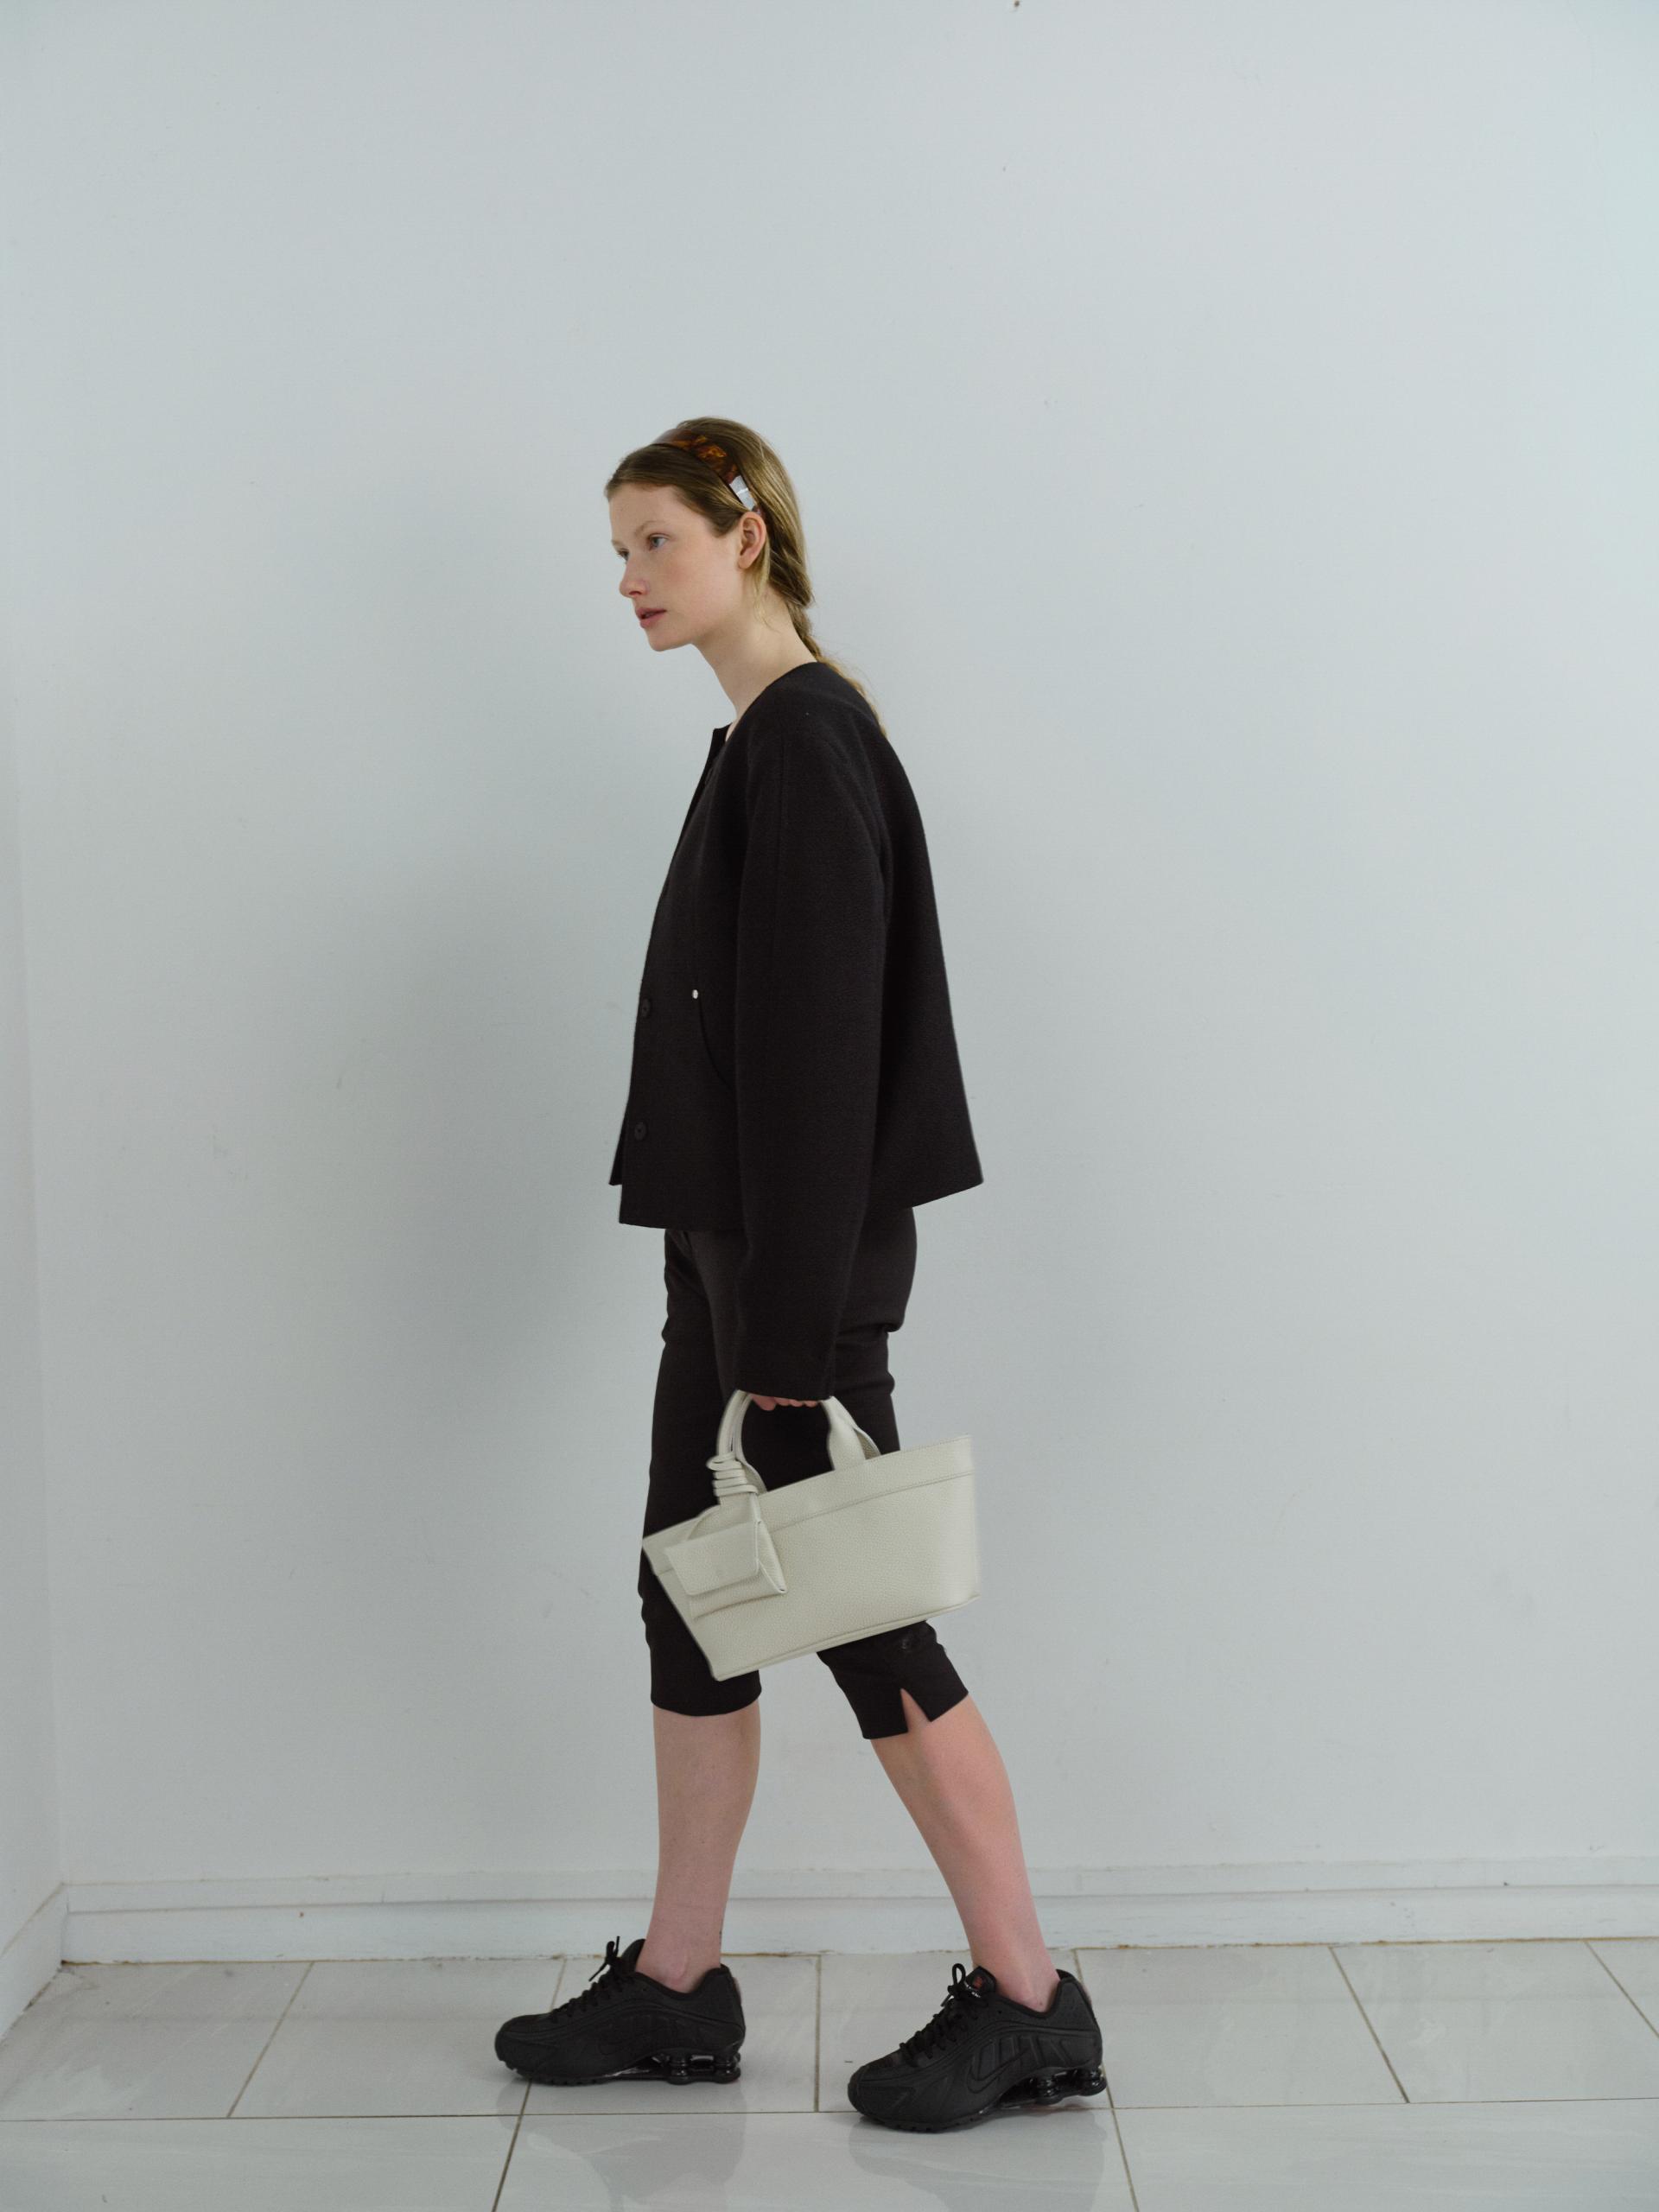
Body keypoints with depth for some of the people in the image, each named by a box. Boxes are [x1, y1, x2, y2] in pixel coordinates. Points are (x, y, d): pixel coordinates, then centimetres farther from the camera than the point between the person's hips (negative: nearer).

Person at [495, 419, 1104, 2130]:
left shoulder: (805, 736, -14)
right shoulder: (764, 736, 16)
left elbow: (817, 1044, -20)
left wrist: (790, 1336, -21)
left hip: (803, 1255, -10)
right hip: (726, 1239, 10)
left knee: (854, 1613, -1)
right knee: (689, 1595, 14)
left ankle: (1028, 2002, 15)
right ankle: (677, 1988, 27)